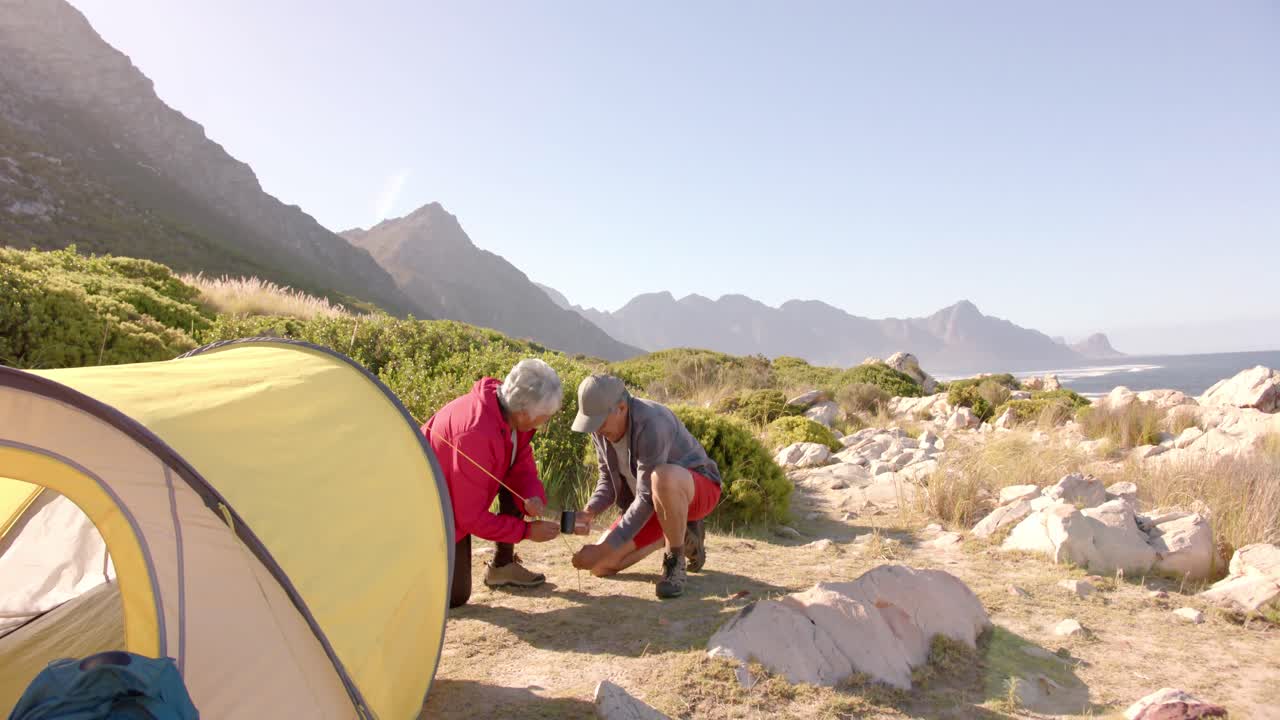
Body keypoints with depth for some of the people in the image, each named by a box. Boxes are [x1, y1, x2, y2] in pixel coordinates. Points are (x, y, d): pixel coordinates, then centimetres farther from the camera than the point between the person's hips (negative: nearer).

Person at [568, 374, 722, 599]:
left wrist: (604, 547, -33)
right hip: (655, 503, 8)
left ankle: (675, 561, -18)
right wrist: (588, 512, -22)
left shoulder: (650, 424, -33)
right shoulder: (601, 429, -8)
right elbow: (609, 480, 0)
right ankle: (682, 536, 13)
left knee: (663, 478, -44)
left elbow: (648, 499, -33)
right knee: (601, 567, -3)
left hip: (698, 490, -8)